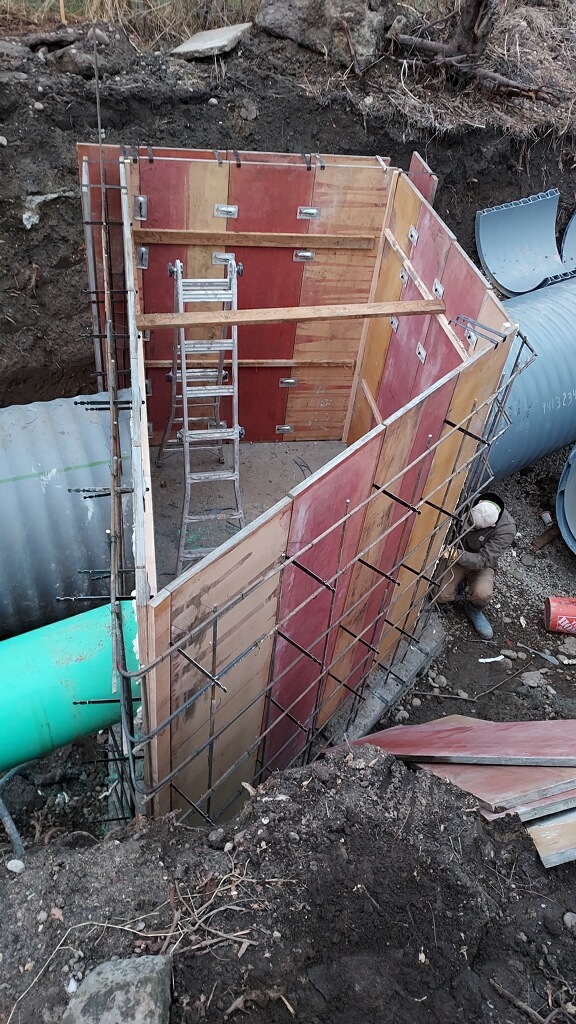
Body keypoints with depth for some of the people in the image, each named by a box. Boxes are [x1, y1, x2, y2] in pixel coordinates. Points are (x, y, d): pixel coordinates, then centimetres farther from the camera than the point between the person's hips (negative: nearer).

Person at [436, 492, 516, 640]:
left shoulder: (506, 529, -30)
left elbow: (484, 560, -33)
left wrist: (458, 555, -49)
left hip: (482, 564, -2)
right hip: (456, 557, 2)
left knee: (482, 593, -31)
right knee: (441, 597, -15)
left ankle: (473, 610, 5)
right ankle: (460, 582, 19)